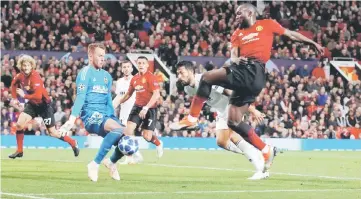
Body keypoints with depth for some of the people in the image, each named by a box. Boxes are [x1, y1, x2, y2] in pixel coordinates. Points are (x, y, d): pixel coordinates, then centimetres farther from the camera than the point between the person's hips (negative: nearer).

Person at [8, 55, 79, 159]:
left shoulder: (35, 77, -29)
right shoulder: (20, 76, -7)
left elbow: (38, 95, -38)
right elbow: (14, 84, 17)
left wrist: (24, 95, -27)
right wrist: (14, 98, 9)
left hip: (43, 105, -6)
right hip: (32, 104, 6)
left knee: (53, 133, 0)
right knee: (19, 124, -9)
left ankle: (73, 143, 21)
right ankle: (19, 151, 7)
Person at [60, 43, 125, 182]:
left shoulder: (106, 76, 18)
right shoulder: (85, 73, -3)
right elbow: (80, 97, -14)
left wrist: (113, 118, 17)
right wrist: (72, 119, -24)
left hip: (105, 115, 7)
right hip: (90, 115, -7)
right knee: (118, 129, -32)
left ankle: (111, 162, 26)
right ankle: (95, 164, -26)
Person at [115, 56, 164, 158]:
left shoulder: (151, 77, -13)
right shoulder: (134, 79, 7)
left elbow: (156, 95, -22)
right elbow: (128, 94, 22)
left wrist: (146, 108, -29)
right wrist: (117, 103, 18)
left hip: (150, 109, -5)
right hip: (137, 107, 5)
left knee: (147, 136, -6)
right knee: (129, 128, -14)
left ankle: (158, 144, 30)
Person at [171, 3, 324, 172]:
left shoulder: (267, 25, 14)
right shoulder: (237, 34, 26)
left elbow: (291, 34, 20)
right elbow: (233, 56, 14)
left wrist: (313, 44, 20)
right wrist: (235, 59, -10)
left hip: (254, 71, -7)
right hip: (241, 70, 7)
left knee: (207, 77, -19)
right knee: (233, 122, 2)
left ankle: (192, 118, -12)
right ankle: (266, 151, 8)